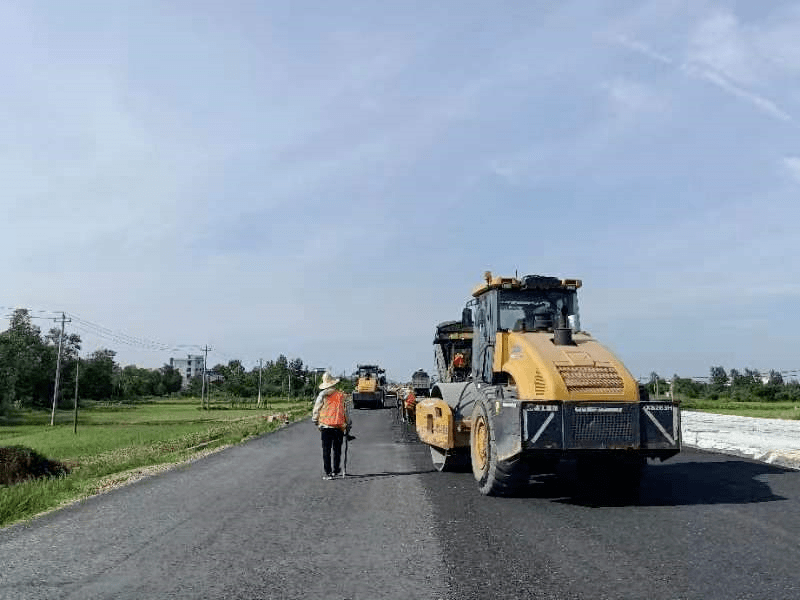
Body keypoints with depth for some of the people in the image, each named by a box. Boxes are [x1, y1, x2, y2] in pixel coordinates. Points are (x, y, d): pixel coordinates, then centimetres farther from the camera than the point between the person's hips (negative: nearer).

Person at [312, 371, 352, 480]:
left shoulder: (322, 395, -3)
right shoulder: (342, 396, 4)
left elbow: (315, 411, 1)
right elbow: (346, 412, 9)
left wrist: (315, 421, 18)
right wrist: (348, 426, 17)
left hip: (325, 427, -2)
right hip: (339, 427, 2)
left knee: (326, 451, 3)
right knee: (337, 450, 13)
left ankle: (328, 473, 2)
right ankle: (336, 471, 18)